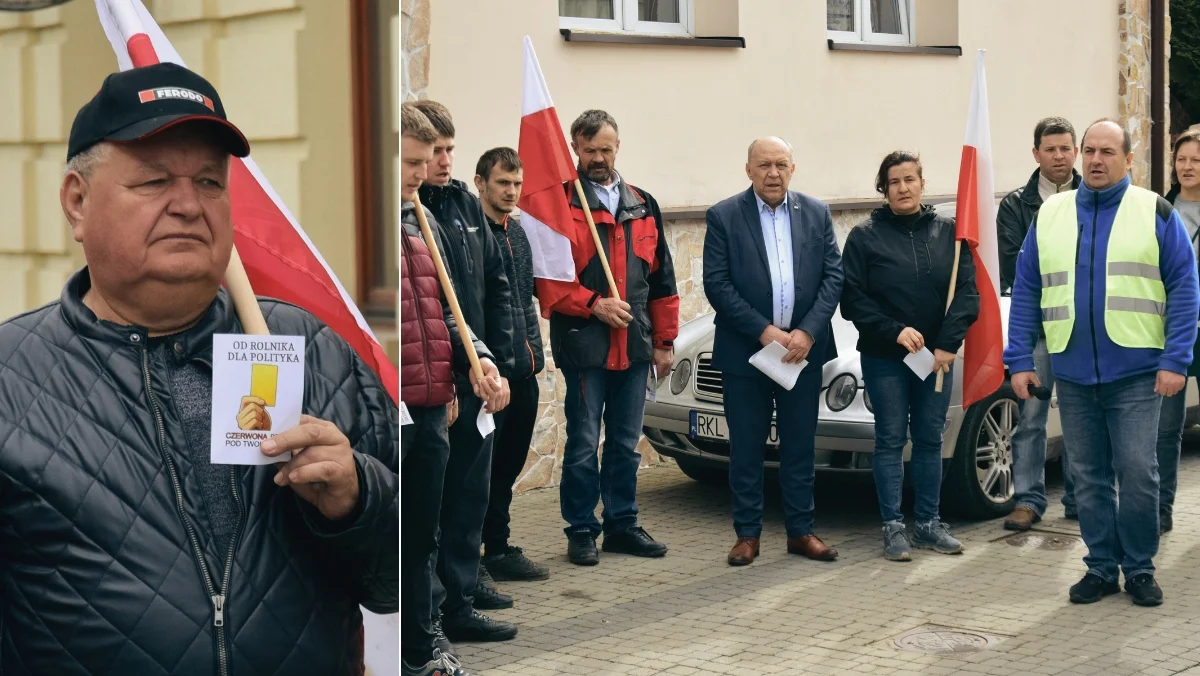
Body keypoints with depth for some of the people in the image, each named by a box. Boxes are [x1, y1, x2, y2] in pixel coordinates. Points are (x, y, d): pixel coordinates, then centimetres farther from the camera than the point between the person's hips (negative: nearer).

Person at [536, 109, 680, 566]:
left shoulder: (642, 206, 14)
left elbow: (661, 279, 15)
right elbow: (546, 278, -8)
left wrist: (664, 340, 11)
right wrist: (593, 304, -17)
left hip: (634, 345, 5)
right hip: (584, 344, -5)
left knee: (626, 442, 13)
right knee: (584, 443, 1)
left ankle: (622, 524, 23)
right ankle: (581, 530, 11)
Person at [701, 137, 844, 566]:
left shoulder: (817, 214, 6)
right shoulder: (723, 217, -3)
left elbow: (833, 276, 2)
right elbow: (716, 284, -8)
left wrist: (808, 332, -11)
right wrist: (764, 331, -15)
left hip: (803, 351, 2)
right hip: (744, 353, -2)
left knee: (800, 446, 9)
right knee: (746, 448, 5)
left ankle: (801, 530, 18)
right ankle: (747, 534, 14)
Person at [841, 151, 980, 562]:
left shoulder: (947, 232, 4)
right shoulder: (865, 237, -2)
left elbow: (967, 291, -1)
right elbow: (853, 299, -5)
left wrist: (947, 344, -12)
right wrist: (895, 331, -16)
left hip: (937, 356, 2)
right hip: (885, 358, -2)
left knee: (930, 439, 9)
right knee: (891, 440, 1)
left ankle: (928, 524, 18)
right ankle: (893, 528, 7)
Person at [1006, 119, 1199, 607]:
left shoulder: (1155, 213, 1)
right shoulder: (1049, 215, 9)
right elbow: (1026, 291, 9)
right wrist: (1019, 360, 3)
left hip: (1136, 372, -3)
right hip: (1073, 374, 3)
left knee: (1137, 473, -3)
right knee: (1088, 477, 9)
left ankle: (1140, 569, 12)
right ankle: (1101, 567, 20)